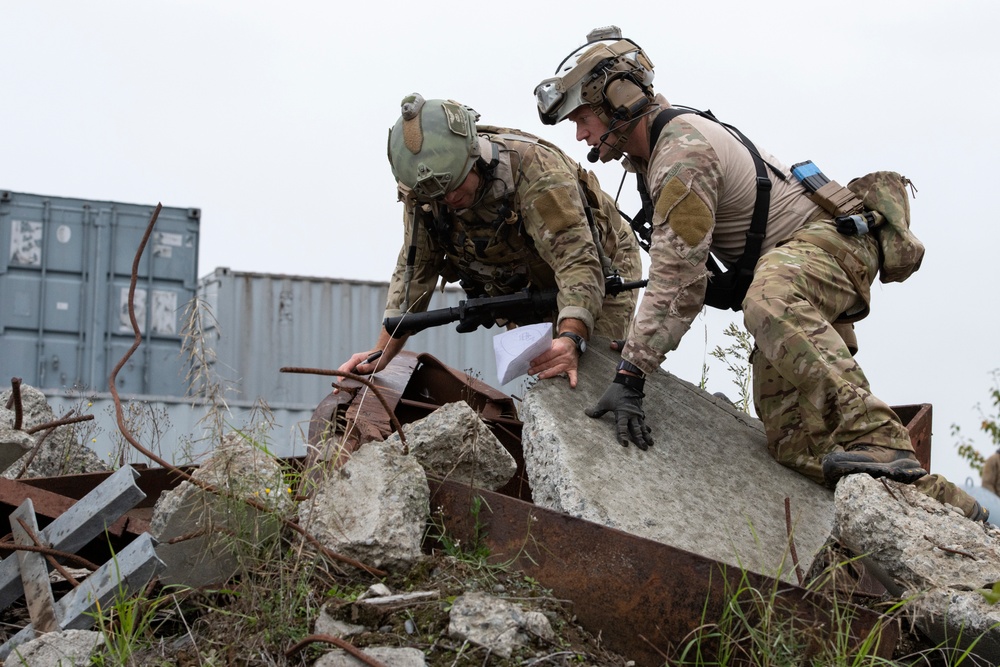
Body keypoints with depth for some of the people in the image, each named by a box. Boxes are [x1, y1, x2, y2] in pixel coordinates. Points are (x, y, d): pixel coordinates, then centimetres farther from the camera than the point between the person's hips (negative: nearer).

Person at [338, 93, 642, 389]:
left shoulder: (534, 167, -37)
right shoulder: (423, 195, -19)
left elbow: (577, 259, -43)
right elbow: (414, 271, -9)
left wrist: (571, 340, -58)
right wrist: (380, 354, -18)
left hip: (601, 268, -5)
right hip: (533, 287, 5)